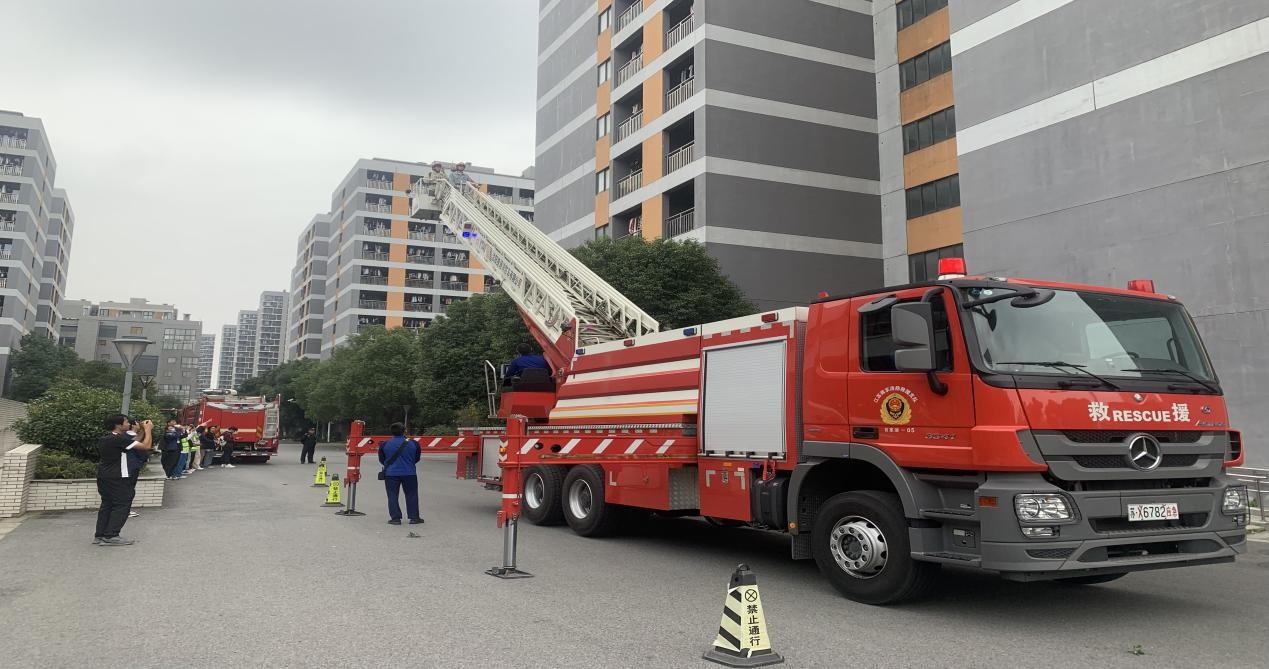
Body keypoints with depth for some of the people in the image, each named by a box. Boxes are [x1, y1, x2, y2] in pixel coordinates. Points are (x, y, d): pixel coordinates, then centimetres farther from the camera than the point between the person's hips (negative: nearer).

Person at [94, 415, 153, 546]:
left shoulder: (106, 439, 13)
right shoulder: (119, 439, -18)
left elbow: (134, 441, 21)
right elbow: (146, 446, -20)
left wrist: (143, 430, 12)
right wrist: (148, 430, -7)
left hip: (104, 477, 10)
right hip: (117, 479, -10)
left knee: (107, 505, 14)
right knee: (122, 505, -3)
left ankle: (100, 535, 17)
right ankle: (110, 536, -4)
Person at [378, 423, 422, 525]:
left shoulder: (384, 444, -4)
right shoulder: (413, 443, -3)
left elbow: (381, 460, 8)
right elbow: (417, 458, 10)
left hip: (390, 474, 0)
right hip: (409, 474, 0)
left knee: (392, 496, 7)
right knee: (411, 495, 10)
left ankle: (395, 518, 5)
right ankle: (414, 517, 12)